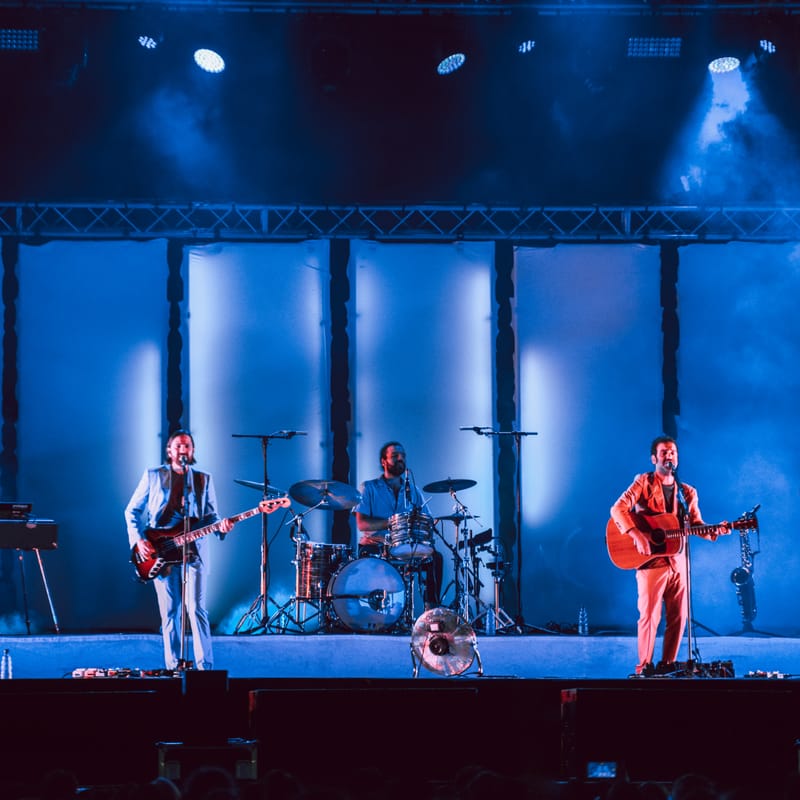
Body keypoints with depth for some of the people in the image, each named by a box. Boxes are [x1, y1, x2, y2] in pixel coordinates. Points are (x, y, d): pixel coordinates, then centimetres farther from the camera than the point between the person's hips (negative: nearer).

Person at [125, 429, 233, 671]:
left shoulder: (204, 479, 12)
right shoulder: (153, 476, 8)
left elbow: (210, 516, 12)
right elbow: (132, 510, 9)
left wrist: (221, 525, -11)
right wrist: (138, 540, -4)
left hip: (193, 550, 0)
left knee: (196, 609, -9)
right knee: (170, 612, 1)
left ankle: (205, 667, -7)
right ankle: (173, 668, 7)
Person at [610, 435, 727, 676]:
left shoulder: (687, 492, 15)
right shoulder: (644, 482, 0)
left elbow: (696, 524, 9)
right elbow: (618, 508, -12)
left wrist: (713, 531, -12)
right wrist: (636, 535, -24)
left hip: (678, 562, 5)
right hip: (651, 560, -5)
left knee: (678, 617, 4)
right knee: (650, 616, -8)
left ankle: (668, 664, 15)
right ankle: (644, 667, 1)